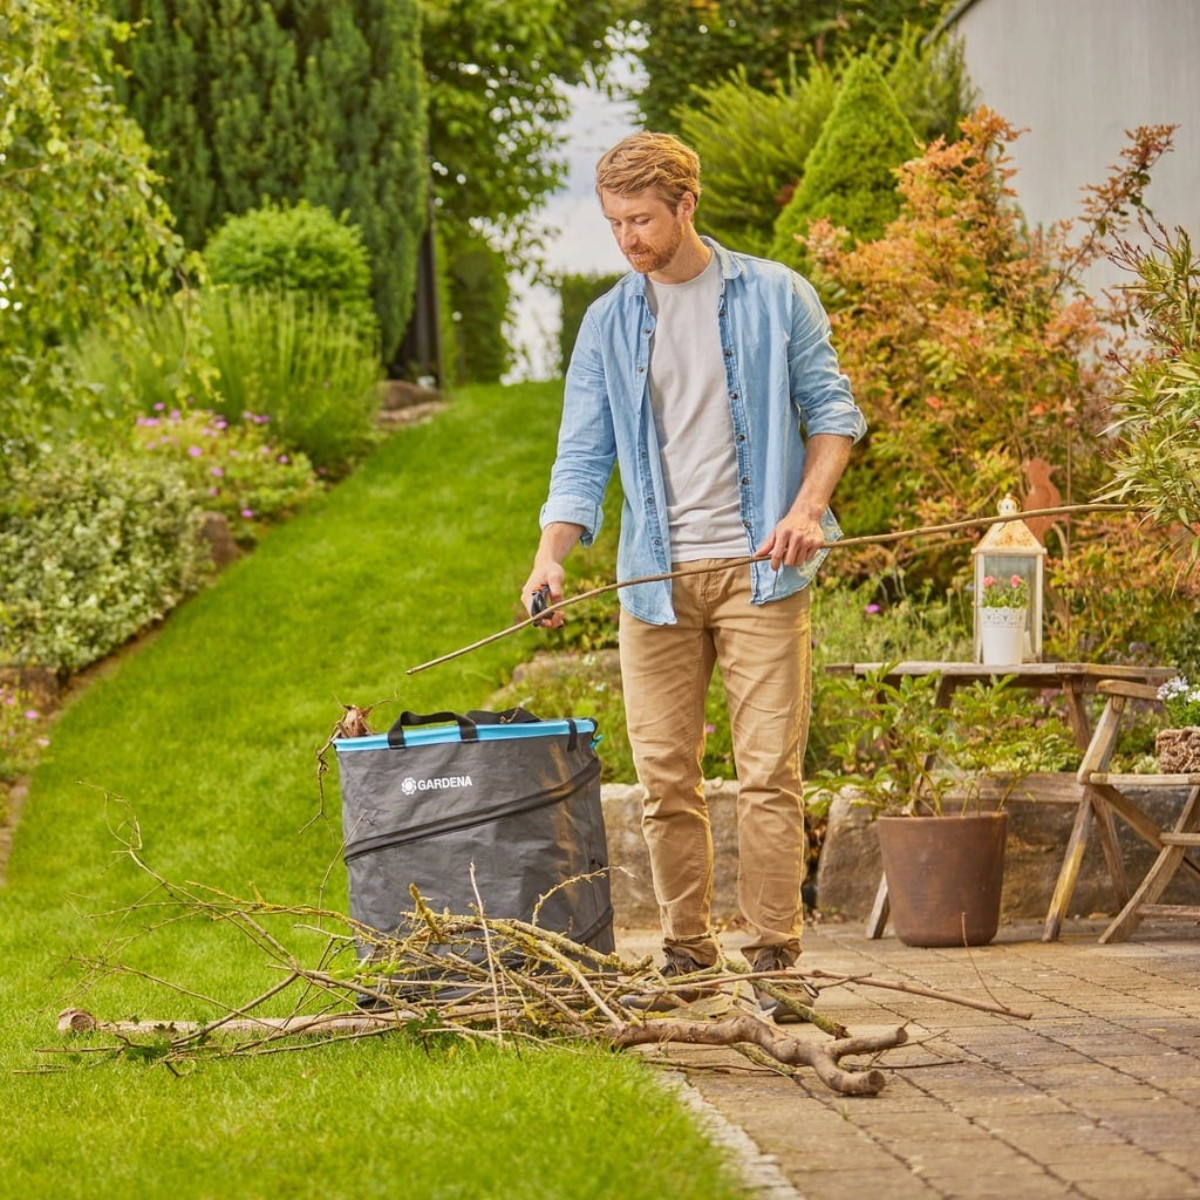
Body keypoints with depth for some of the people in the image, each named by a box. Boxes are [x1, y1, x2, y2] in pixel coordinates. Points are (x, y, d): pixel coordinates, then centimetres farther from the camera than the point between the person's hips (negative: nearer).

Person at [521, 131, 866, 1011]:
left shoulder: (775, 297, 4)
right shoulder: (608, 324, 10)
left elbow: (831, 408, 8)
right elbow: (583, 455, 7)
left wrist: (807, 506, -8)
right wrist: (551, 556, -9)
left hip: (758, 569, -3)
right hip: (656, 577, 3)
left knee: (770, 771, -7)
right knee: (665, 775, 2)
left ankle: (775, 955, -2)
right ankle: (687, 954, 12)